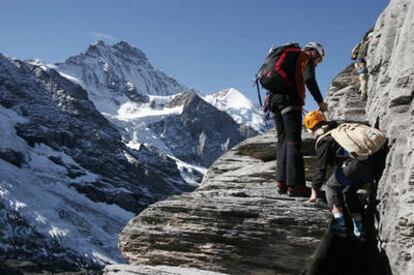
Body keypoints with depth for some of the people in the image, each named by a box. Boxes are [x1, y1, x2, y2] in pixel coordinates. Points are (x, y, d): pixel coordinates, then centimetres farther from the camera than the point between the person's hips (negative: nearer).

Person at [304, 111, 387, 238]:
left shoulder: (324, 140, 5)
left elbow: (321, 168, 0)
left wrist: (315, 190, 4)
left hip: (359, 162, -8)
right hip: (377, 163, 8)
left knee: (332, 186, 11)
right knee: (349, 191, 25)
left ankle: (339, 224, 3)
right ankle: (358, 229, 25)